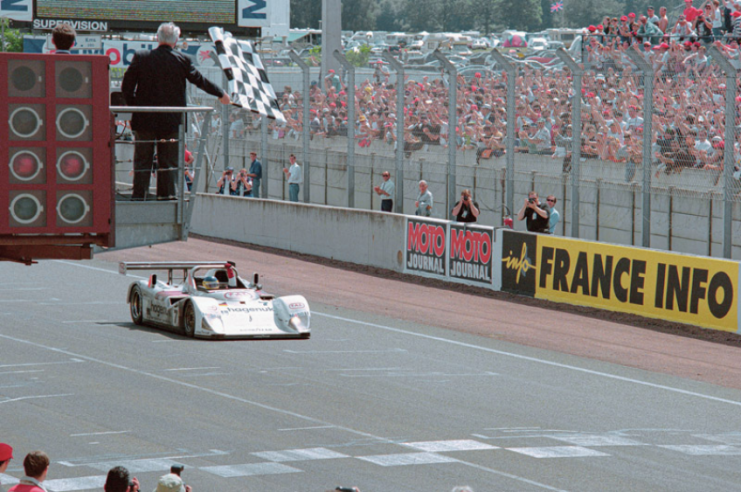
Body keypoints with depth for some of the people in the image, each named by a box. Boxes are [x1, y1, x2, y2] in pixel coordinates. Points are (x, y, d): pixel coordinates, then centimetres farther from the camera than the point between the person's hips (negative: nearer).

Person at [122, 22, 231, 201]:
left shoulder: (140, 58, -5)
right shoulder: (183, 61, -5)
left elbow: (126, 87, -4)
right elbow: (200, 80, 8)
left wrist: (133, 106, 11)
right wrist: (221, 94, 24)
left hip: (144, 120, 0)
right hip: (172, 122, 0)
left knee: (142, 161, 7)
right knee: (169, 162, 7)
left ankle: (138, 196, 5)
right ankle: (166, 195, 5)